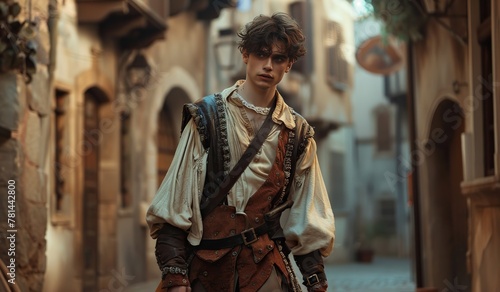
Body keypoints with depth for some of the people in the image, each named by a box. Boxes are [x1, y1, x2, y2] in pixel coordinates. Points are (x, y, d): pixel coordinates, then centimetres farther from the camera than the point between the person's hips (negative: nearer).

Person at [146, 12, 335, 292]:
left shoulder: (298, 134, 6)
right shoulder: (207, 117, -2)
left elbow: (306, 219, 9)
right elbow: (175, 204, -6)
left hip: (267, 268, 2)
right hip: (205, 266, -1)